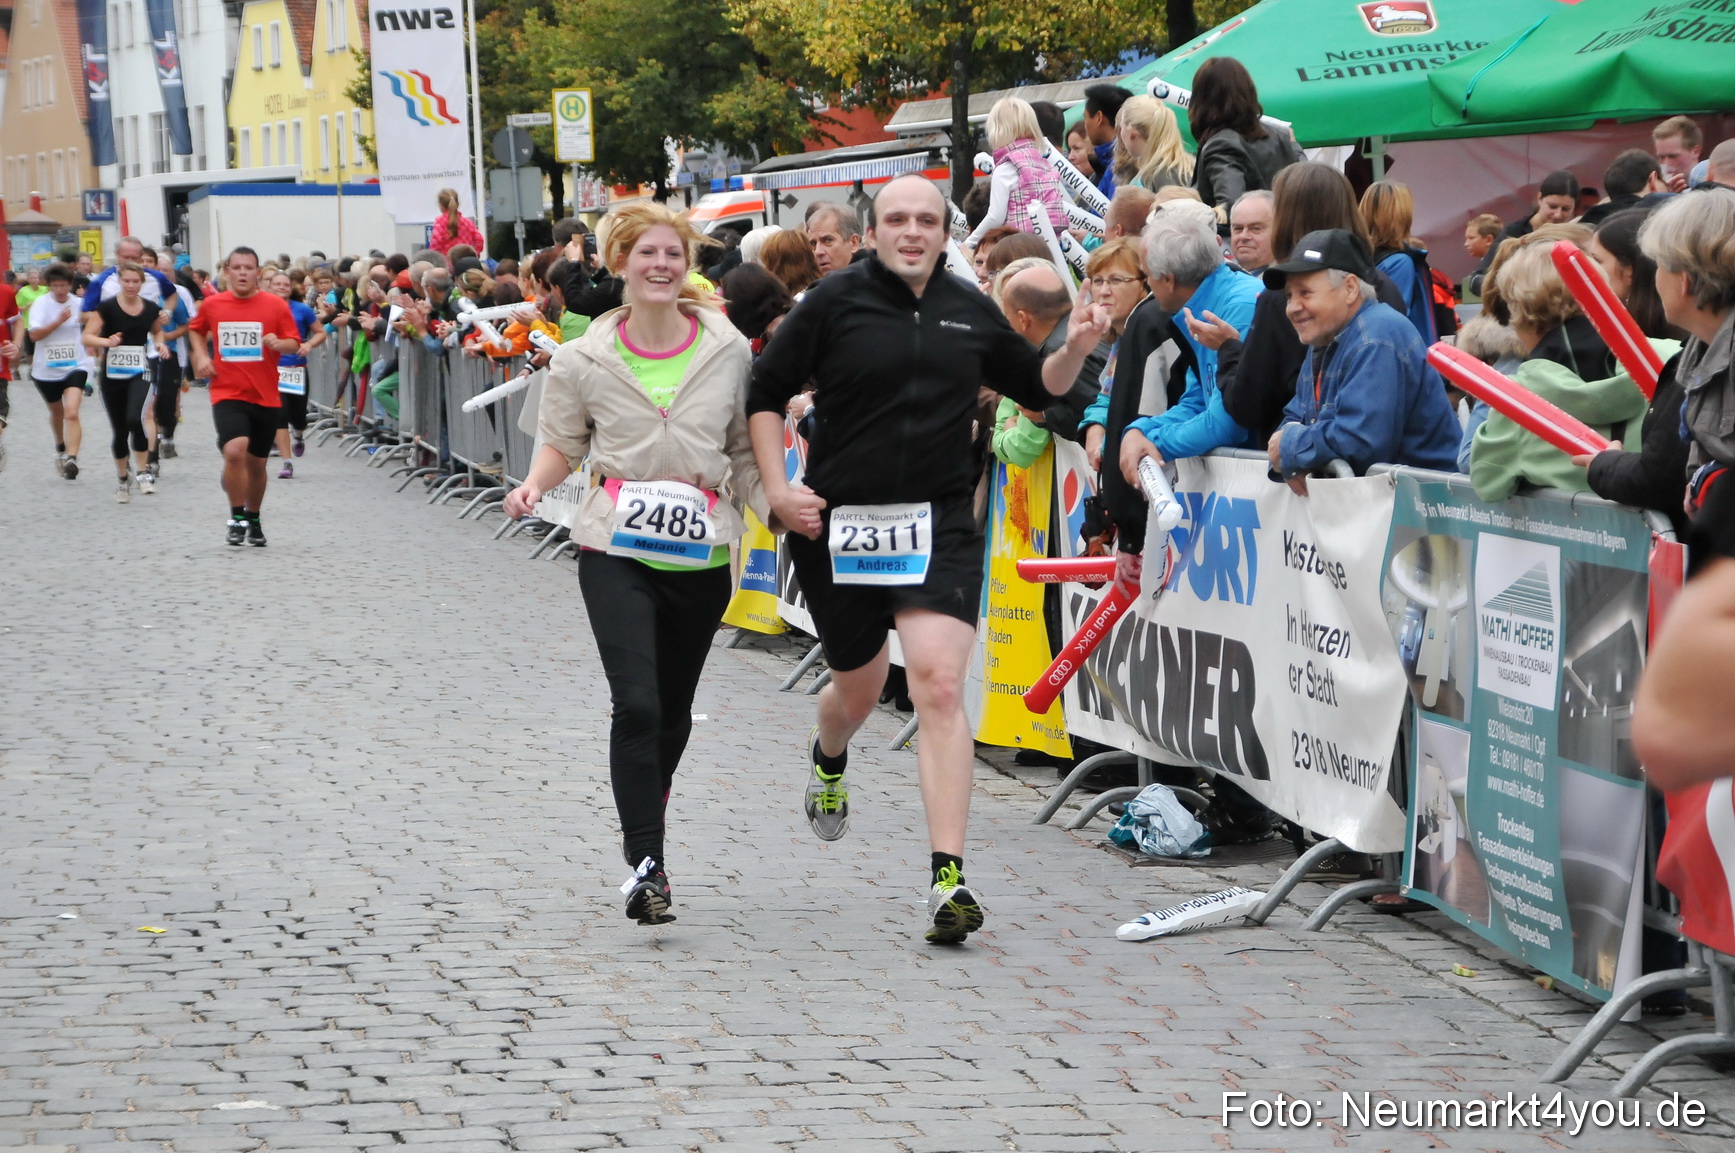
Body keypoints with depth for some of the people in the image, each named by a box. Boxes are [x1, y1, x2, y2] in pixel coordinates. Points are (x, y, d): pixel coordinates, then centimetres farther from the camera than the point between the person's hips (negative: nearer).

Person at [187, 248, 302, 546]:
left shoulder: (276, 305, -2)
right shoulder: (212, 304, 1)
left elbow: (294, 342, 1)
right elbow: (196, 330, 21)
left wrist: (279, 343, -21)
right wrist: (201, 355, 4)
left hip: (265, 397, 1)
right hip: (228, 395, -1)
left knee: (256, 463, 13)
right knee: (234, 450, -23)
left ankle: (253, 519, 35)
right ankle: (237, 516, -6)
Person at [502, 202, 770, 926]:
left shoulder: (727, 351, 2)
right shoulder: (587, 359, -2)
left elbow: (744, 451, 11)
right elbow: (563, 442, 9)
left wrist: (776, 513, -3)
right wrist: (534, 485, -10)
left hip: (700, 555, 2)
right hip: (616, 552, -2)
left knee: (673, 711, 15)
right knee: (636, 703, -18)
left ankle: (648, 821, 42)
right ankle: (647, 863, -14)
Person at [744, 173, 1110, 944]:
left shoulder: (971, 313, 6)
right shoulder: (835, 304, -3)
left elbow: (1038, 388, 19)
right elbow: (765, 393, 3)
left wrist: (1076, 351, -1)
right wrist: (778, 487, -7)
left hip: (938, 526, 1)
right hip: (837, 525, 0)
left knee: (939, 687, -16)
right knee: (859, 688, 17)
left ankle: (948, 879, -17)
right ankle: (828, 757, 57)